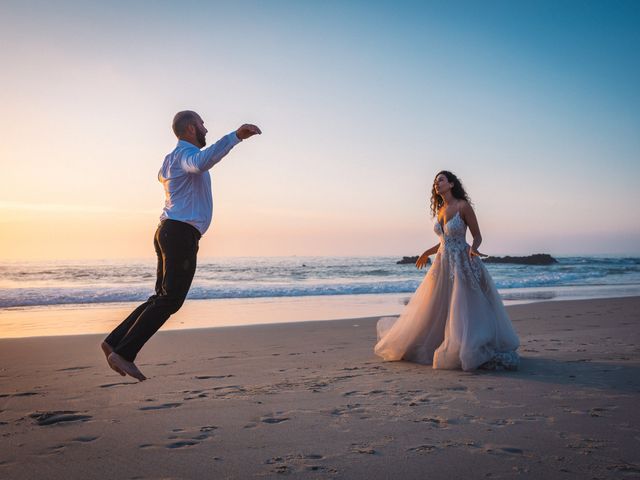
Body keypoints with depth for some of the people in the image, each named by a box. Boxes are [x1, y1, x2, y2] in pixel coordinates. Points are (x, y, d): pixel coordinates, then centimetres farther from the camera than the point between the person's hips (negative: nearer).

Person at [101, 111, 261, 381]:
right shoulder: (186, 152, -7)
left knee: (162, 298, 12)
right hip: (181, 234, -10)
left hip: (168, 232, 10)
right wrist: (235, 136, -45)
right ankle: (124, 353, -12)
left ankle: (115, 342, 11)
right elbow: (200, 162, -34)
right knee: (169, 300, -11)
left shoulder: (171, 159, 25)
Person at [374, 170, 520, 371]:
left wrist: (473, 248, -25)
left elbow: (477, 236, -5)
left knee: (466, 312, -7)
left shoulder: (463, 206, -8)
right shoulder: (440, 210, 12)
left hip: (463, 265, -7)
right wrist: (427, 253, 25)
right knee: (431, 314, 13)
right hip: (443, 265, 7)